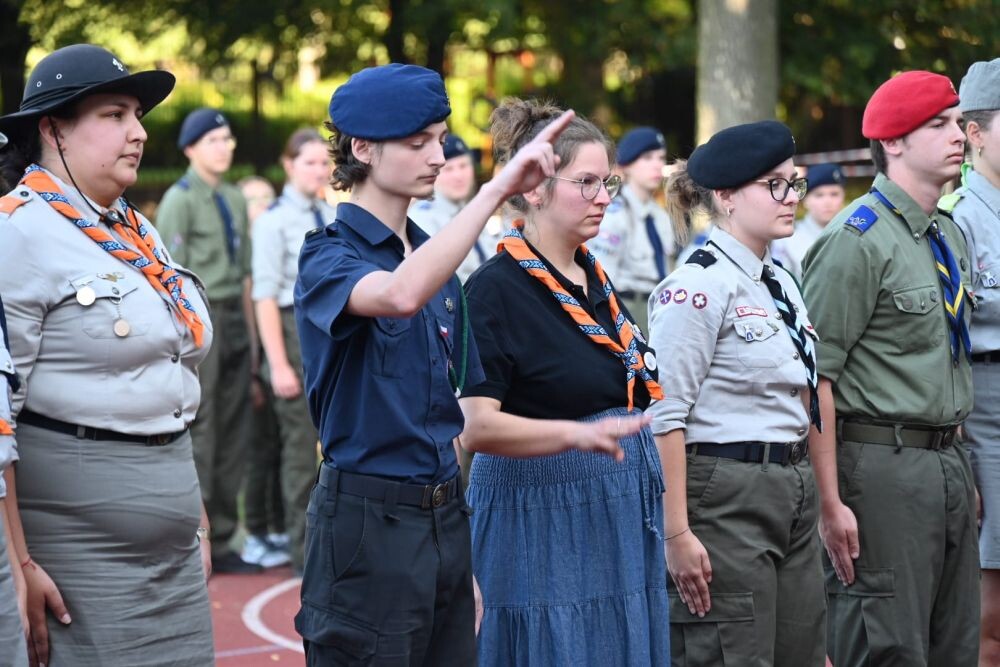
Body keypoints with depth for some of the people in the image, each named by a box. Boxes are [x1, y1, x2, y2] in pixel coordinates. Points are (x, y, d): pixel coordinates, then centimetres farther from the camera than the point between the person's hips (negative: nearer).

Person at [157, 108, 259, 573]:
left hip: (235, 320, 7)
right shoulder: (180, 200, -6)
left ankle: (221, 542, 16)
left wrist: (250, 334, 14)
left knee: (235, 435, 8)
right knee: (197, 437, -5)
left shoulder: (235, 199, 15)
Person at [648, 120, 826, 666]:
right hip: (725, 497, -9)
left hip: (793, 497, 9)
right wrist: (677, 533, -21)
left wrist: (811, 497, 18)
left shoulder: (780, 282, 15)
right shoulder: (698, 284, -12)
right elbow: (664, 415, -17)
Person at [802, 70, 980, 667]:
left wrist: (963, 473, 18)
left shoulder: (952, 238, 15)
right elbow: (814, 378, -16)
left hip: (949, 462, 9)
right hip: (883, 464, -9)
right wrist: (831, 503, -19)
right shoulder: (856, 241, -12)